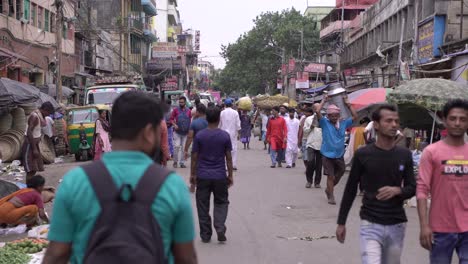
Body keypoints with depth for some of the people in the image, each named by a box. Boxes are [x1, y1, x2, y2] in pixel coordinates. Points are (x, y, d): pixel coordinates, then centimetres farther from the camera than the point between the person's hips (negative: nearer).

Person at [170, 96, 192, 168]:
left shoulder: (188, 111, 3)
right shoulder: (176, 110, -2)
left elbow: (190, 120, 8)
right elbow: (171, 119, 1)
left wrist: (190, 128, 0)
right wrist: (174, 125, -16)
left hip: (185, 132, 2)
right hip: (177, 132, -2)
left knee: (184, 148, 6)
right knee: (176, 146, -8)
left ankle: (182, 163, 14)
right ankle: (175, 161, 10)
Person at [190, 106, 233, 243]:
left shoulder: (199, 135, -4)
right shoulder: (225, 136, -4)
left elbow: (194, 157, -1)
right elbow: (228, 158, 0)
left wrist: (192, 174, 9)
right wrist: (230, 175, 8)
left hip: (202, 176, 0)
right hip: (220, 176, 0)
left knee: (203, 205, 9)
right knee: (221, 202, 15)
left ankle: (205, 235, 13)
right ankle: (220, 229, -4)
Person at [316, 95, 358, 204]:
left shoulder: (343, 123, 3)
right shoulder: (325, 123, -6)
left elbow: (355, 117, 0)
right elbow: (318, 112, -19)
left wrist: (348, 104, -3)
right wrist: (324, 101, -10)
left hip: (339, 155, 4)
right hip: (328, 155, -4)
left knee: (339, 175, 17)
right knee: (331, 176, -3)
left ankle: (329, 189, 40)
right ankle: (331, 196, 8)